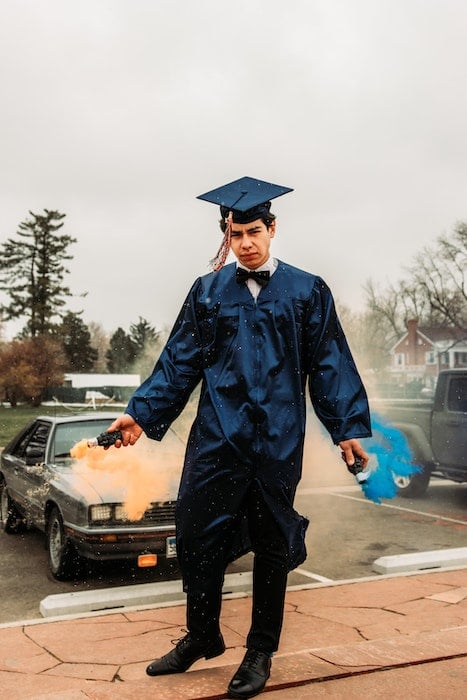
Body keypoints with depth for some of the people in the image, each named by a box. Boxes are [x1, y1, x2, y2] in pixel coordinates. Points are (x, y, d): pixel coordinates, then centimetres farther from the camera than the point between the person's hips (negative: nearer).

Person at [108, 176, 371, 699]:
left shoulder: (306, 291, 3)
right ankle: (201, 637, 27)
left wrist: (349, 427, -5)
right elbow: (179, 362, 6)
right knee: (197, 536, 2)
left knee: (271, 544, 9)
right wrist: (142, 412, -2)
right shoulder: (207, 292, 7)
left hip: (277, 440, -1)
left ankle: (261, 652, 27)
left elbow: (330, 365, 2)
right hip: (216, 435, 2)